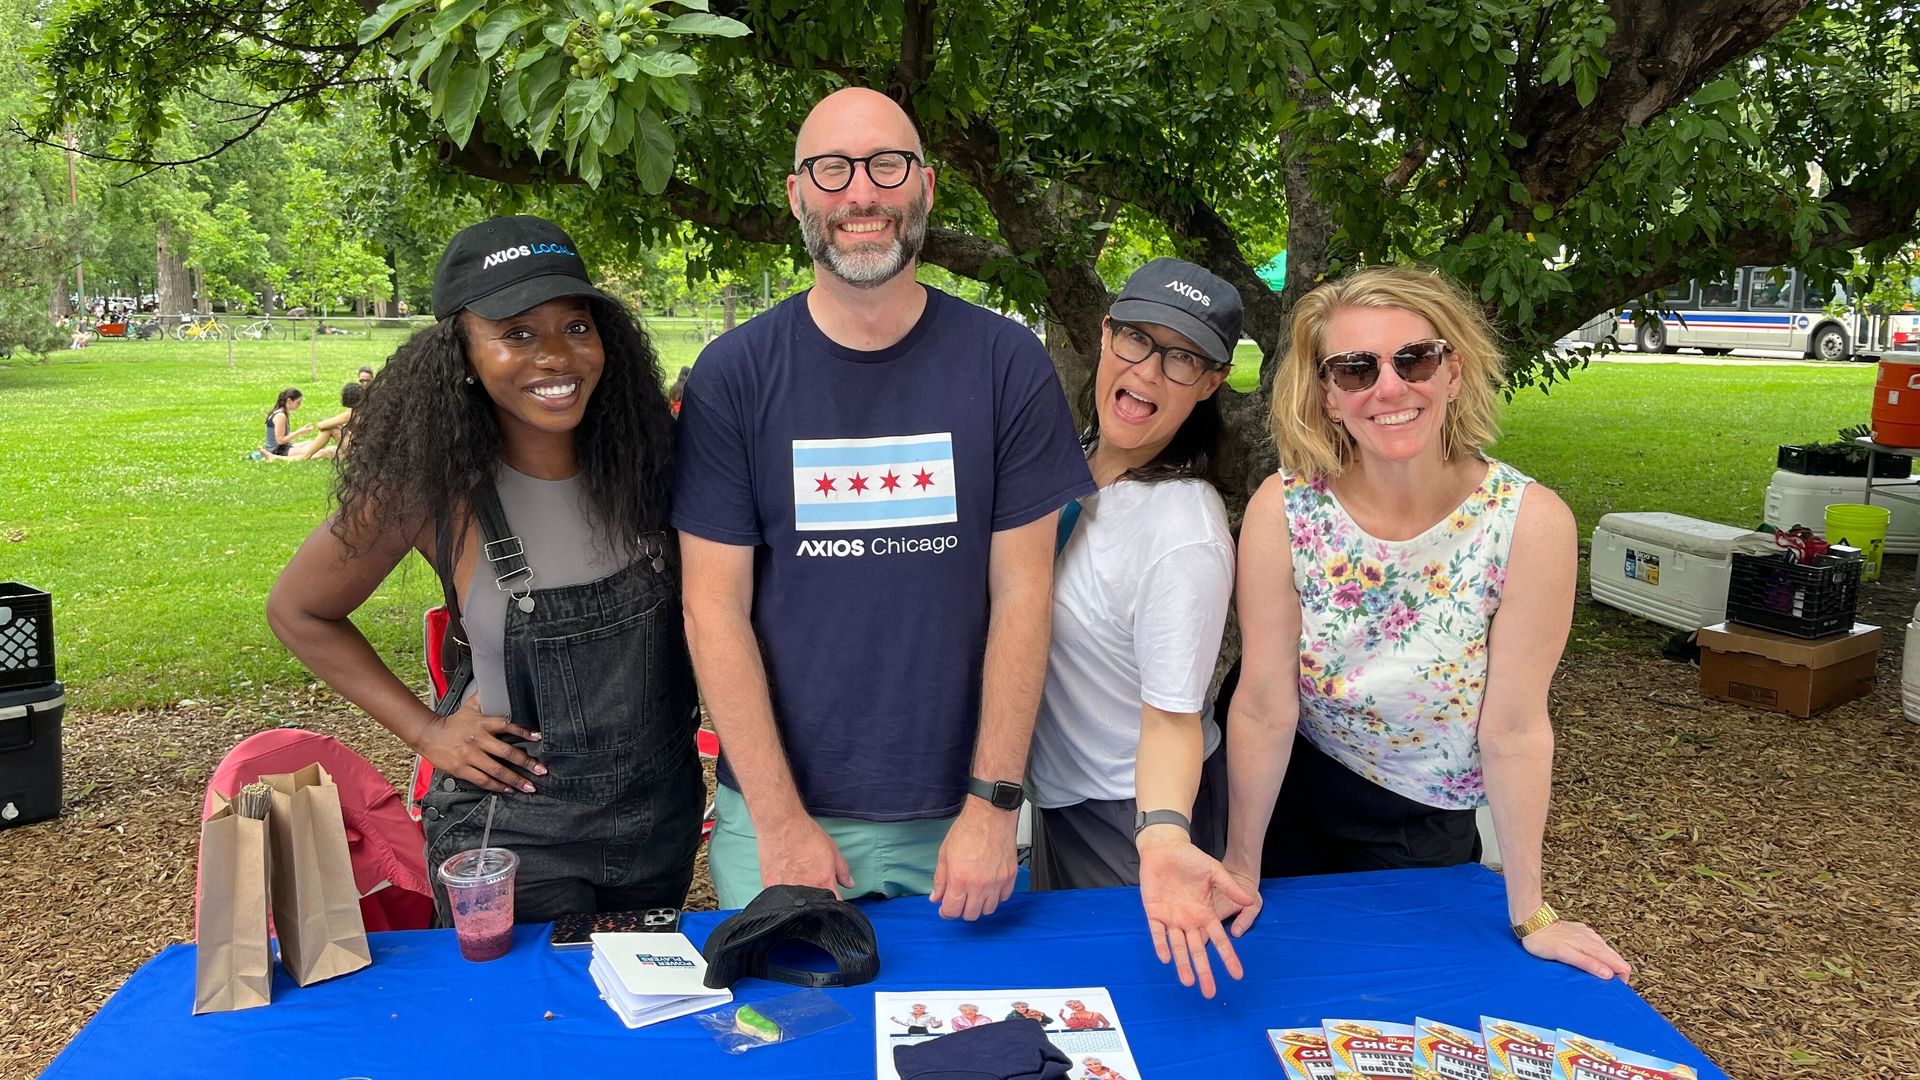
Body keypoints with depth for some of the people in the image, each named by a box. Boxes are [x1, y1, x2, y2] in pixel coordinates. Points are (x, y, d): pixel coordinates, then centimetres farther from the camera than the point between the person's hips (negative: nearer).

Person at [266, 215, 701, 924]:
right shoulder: (434, 487, -17)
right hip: (513, 838, -3)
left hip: (664, 817, 4)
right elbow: (297, 611, -2)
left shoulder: (642, 459, -9)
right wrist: (425, 731, -7)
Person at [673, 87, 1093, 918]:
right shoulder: (732, 376, -5)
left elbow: (1021, 592, -5)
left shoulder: (1007, 365, -4)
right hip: (774, 810, 0)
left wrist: (993, 805, -9)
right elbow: (716, 607, -6)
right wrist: (780, 822, -10)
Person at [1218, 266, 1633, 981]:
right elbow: (1264, 709, -17)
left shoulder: (1529, 521, -24)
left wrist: (1530, 916, -11)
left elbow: (1514, 729, -18)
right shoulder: (1285, 508, -22)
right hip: (1289, 796, 0)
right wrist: (1240, 868, -8)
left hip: (1426, 827, 0)